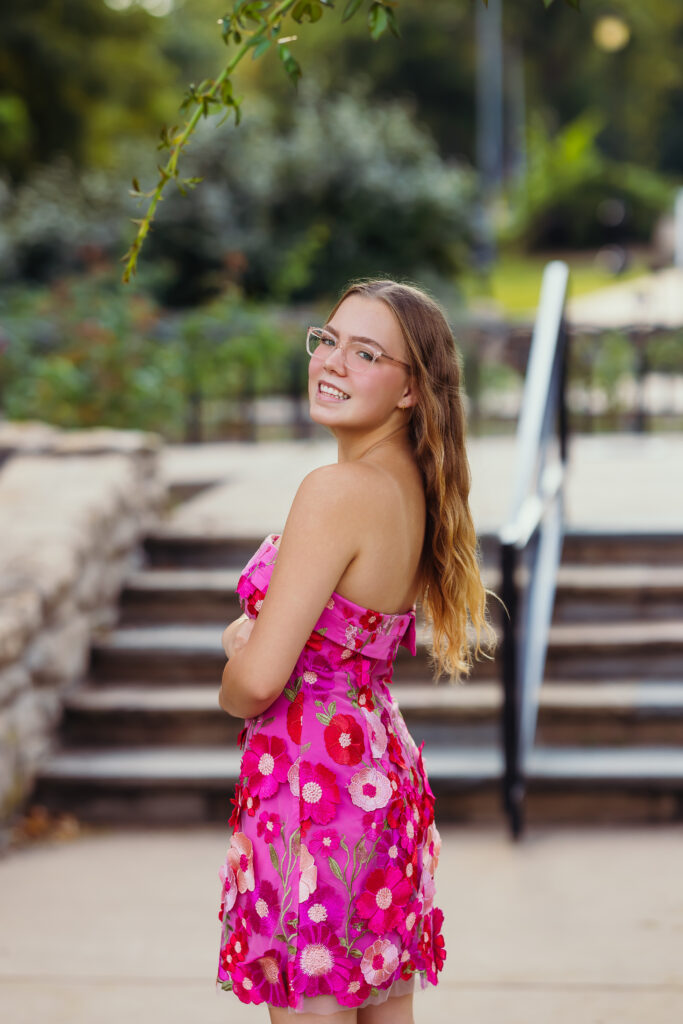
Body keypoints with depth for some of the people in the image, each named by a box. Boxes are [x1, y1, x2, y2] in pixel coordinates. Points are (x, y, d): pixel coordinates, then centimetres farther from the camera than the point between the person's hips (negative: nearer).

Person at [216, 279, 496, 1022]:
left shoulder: (336, 492, -20)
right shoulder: (412, 486, 6)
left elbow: (256, 680, -21)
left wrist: (232, 690, 0)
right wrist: (250, 634, 1)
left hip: (314, 787, -9)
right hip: (382, 766, 9)